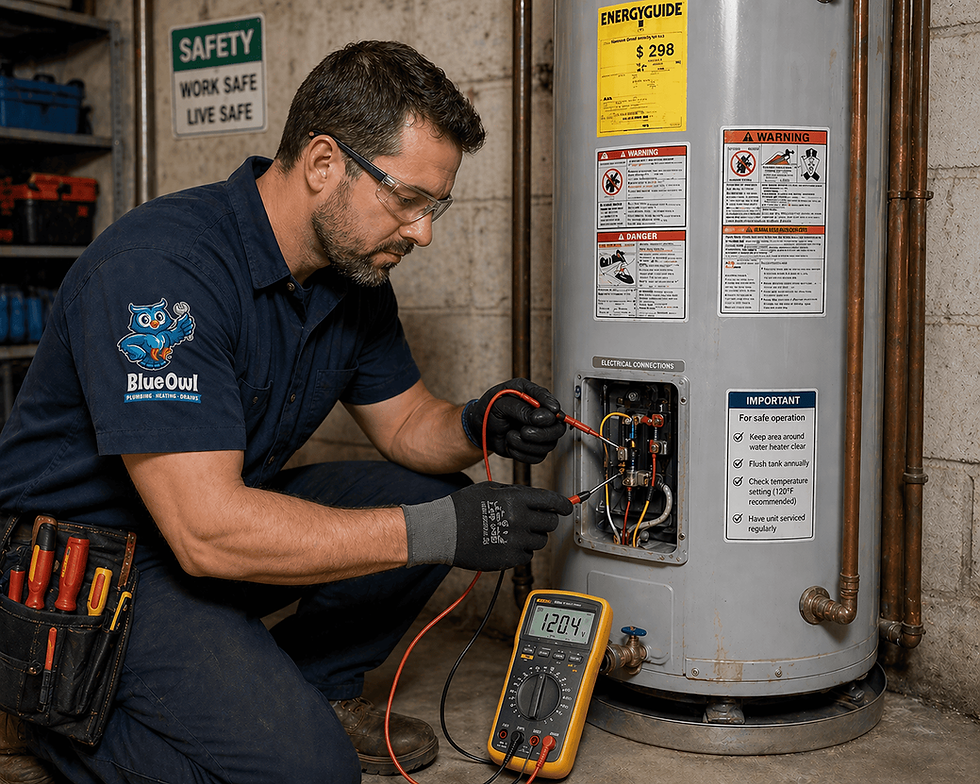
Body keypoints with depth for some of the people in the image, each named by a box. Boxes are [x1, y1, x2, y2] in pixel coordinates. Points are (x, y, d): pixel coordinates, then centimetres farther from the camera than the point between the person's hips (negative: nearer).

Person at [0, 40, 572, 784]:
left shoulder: (354, 269, -2)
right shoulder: (159, 267, -29)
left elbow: (405, 422, 10)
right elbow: (208, 532, -34)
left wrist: (476, 426, -15)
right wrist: (438, 532, -31)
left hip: (229, 512, 8)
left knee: (434, 496, -2)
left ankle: (305, 688, 11)